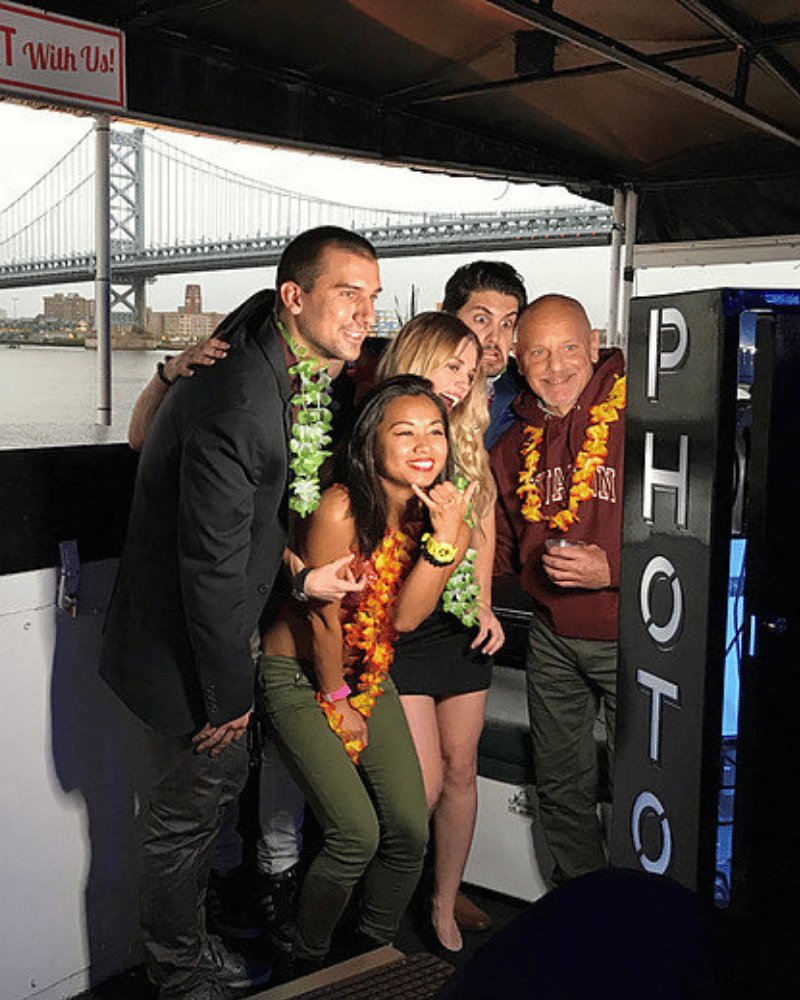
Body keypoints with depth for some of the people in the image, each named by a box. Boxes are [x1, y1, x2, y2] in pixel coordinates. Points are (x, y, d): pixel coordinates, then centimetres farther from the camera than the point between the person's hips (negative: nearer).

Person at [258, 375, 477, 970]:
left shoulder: (435, 513, -6)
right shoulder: (342, 510, -26)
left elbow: (404, 616, -17)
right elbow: (322, 618, -16)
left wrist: (446, 537, -27)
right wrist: (336, 701, -5)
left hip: (369, 673, 6)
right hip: (299, 675, -6)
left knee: (411, 830, 0)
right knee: (357, 834, -13)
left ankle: (372, 954, 28)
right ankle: (308, 965, 15)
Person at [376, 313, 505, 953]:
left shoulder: (465, 444, 6)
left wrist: (484, 606, 9)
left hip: (460, 624, 5)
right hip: (394, 630, -5)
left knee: (461, 770, 11)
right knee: (422, 784, -6)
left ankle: (444, 908, 31)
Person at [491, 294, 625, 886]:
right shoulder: (516, 445, 5)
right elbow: (503, 552, 15)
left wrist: (611, 568, -24)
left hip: (631, 638, -5)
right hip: (553, 640, 6)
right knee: (560, 784, 17)